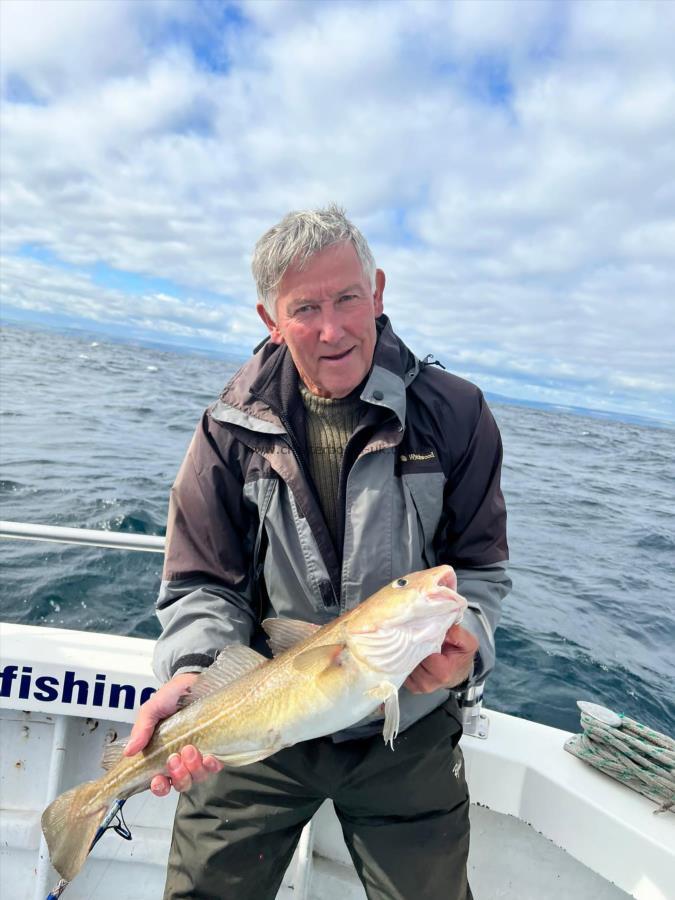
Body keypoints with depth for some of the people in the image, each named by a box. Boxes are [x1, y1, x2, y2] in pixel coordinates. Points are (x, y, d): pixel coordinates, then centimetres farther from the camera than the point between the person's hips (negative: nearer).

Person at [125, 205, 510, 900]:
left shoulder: (454, 415, -9)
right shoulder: (232, 429, -8)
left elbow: (479, 566, -3)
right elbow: (203, 585, -6)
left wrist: (462, 640, -23)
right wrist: (192, 674, -25)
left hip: (408, 734, 1)